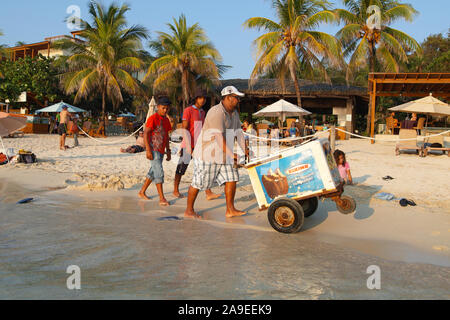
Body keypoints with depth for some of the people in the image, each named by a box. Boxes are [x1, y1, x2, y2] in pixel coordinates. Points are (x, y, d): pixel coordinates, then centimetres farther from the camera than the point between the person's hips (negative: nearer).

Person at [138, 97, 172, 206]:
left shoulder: (166, 120, 14)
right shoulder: (153, 118, -11)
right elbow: (145, 134, -15)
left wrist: (168, 151, 16)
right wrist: (148, 150, -22)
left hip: (161, 151, 8)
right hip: (153, 150, -8)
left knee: (153, 172, 15)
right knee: (159, 172, -13)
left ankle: (142, 192, 29)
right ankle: (162, 198, -12)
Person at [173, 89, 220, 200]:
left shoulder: (203, 112, 14)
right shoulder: (188, 111, -8)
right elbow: (184, 129, -14)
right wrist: (188, 146, -21)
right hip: (188, 145, -6)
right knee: (182, 167, 6)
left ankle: (208, 193, -9)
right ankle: (176, 190, 22)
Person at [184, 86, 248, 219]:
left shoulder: (234, 113, 9)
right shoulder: (216, 112, -21)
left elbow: (238, 133, 11)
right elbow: (219, 137, -28)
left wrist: (246, 152, 3)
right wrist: (231, 155, -31)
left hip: (223, 155, 9)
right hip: (207, 153, -9)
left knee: (232, 178, 2)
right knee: (199, 183, 0)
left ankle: (230, 210, 10)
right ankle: (189, 211, 13)